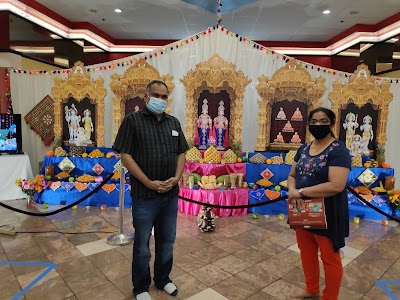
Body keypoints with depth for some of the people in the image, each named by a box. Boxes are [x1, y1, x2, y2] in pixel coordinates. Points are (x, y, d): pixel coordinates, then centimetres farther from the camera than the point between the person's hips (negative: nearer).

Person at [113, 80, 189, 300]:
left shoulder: (174, 122, 9)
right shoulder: (133, 120, -5)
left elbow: (181, 153, 11)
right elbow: (125, 155, -11)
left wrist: (176, 177, -6)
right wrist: (149, 183, -16)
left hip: (171, 194, 5)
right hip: (145, 195, -4)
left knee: (167, 241, 18)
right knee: (142, 244, 11)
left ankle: (163, 279, 40)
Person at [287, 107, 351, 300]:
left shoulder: (338, 150, -16)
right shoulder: (303, 149, 6)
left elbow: (336, 185, -27)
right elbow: (292, 175, 9)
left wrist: (301, 192, -24)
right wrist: (292, 190, -14)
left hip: (327, 213, -7)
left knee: (329, 257, 11)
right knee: (306, 251, 21)